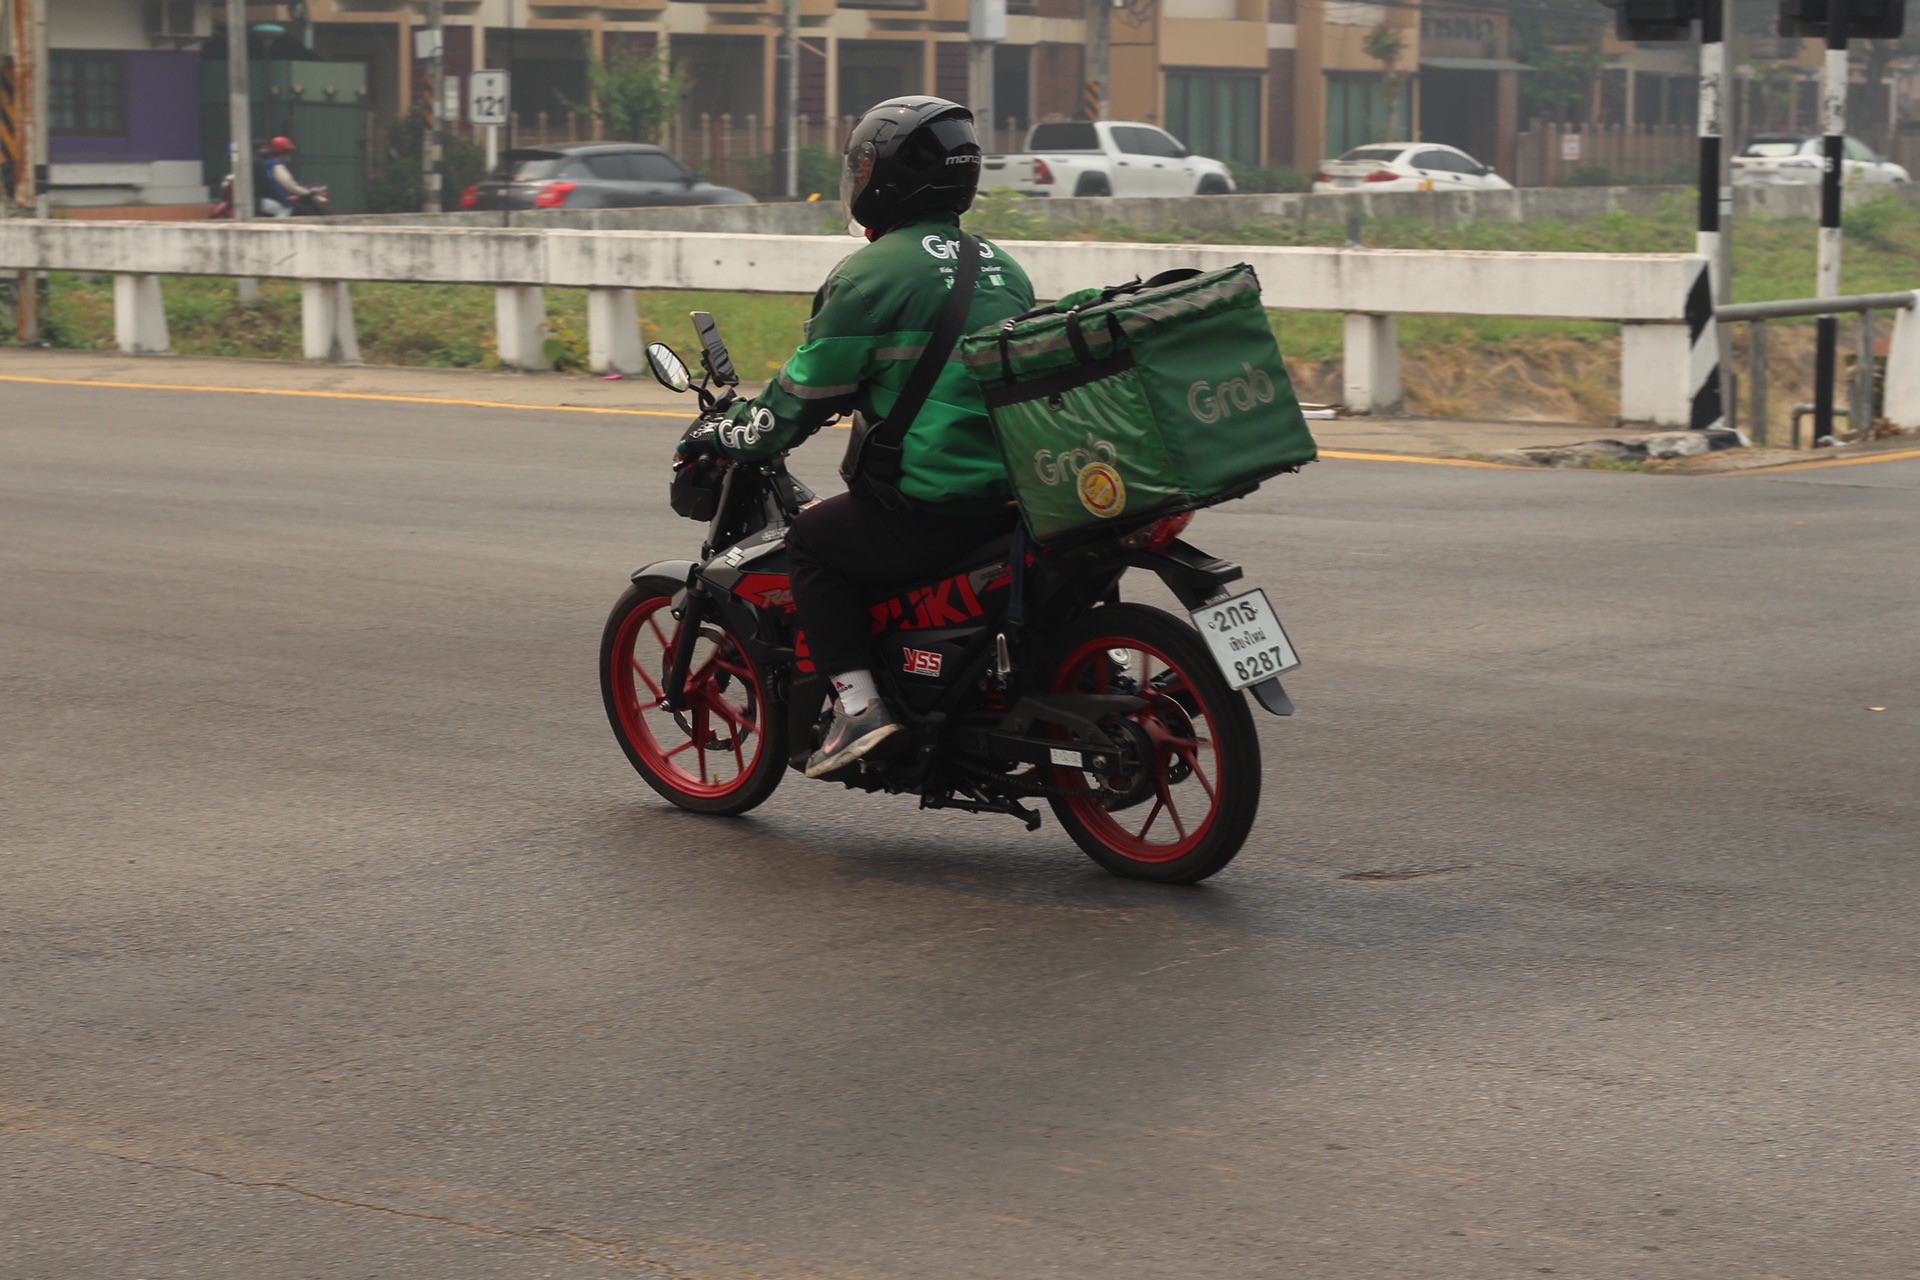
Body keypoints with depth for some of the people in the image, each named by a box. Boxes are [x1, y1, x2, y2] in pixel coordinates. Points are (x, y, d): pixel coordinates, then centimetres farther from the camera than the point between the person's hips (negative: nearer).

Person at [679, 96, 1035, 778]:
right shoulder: (1000, 266, 17)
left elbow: (802, 400, -4)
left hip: (935, 506, -8)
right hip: (1022, 487, 8)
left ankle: (857, 702, -2)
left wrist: (720, 435, 13)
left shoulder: (871, 274, -7)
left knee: (810, 538, 10)